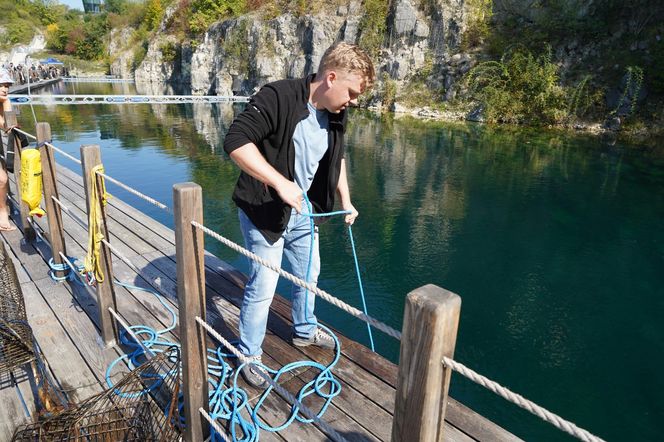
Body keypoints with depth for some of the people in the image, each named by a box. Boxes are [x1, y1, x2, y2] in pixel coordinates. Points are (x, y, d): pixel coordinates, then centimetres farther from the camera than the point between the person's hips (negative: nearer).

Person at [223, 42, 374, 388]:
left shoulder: (335, 114, 0)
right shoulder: (278, 97, -24)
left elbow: (337, 157, 17)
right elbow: (236, 141, -33)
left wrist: (345, 200, 12)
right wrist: (279, 182, -37)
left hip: (301, 210, 8)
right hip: (263, 210, -8)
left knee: (310, 273, 20)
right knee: (263, 286, -1)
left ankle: (304, 331, 44)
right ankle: (249, 356, 21)